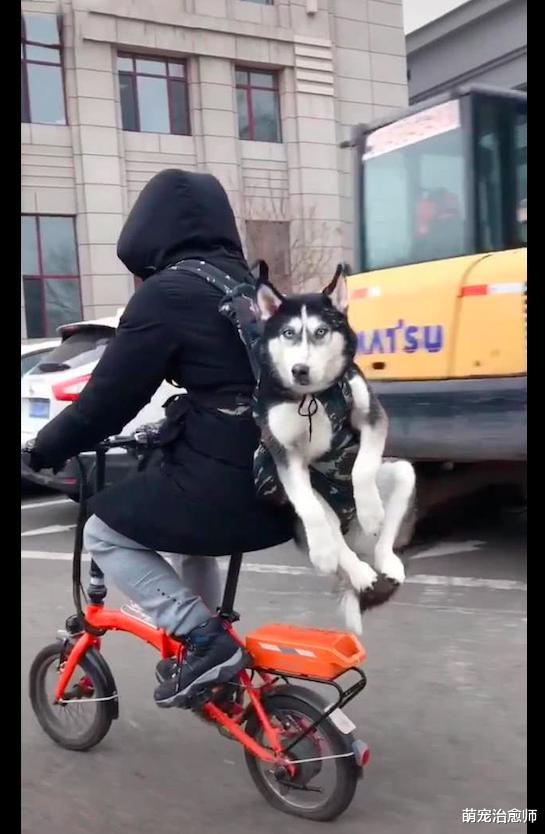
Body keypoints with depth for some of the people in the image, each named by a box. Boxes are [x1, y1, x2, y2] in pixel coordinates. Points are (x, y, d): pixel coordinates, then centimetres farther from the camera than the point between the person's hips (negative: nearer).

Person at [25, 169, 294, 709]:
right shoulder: (241, 284, 15)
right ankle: (210, 638, 35)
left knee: (106, 533, 11)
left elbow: (110, 395, -9)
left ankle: (203, 640, 1)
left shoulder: (166, 293, -10)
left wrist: (46, 448, 7)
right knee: (179, 516, 34)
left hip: (226, 477, -9)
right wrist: (166, 433, 35)